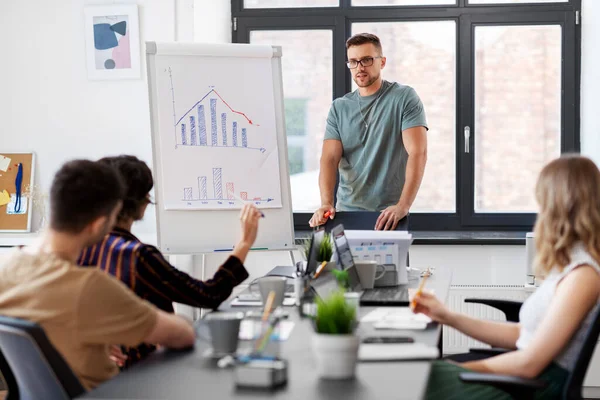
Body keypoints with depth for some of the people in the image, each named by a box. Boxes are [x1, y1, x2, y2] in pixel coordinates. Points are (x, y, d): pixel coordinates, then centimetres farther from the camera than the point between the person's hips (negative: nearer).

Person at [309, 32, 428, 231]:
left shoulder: (404, 97, -1)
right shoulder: (339, 108, 10)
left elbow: (418, 153, -11)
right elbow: (329, 158, 0)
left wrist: (403, 206, -23)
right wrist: (326, 203, -18)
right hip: (347, 210, 3)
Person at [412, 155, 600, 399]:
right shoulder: (571, 263, 11)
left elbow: (528, 363, -21)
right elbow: (521, 334, 14)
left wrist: (462, 369, -9)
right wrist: (448, 317, 11)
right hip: (527, 375, 9)